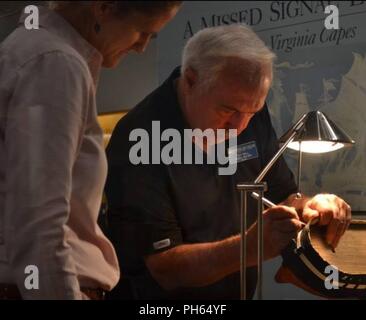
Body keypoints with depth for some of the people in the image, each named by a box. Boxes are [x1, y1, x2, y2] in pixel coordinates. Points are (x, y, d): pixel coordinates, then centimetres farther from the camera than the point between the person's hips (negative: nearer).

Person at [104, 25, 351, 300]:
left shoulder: (252, 116, 1)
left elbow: (281, 196, 10)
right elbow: (165, 269, -18)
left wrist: (309, 206, -11)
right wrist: (252, 247, -30)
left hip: (238, 292, 6)